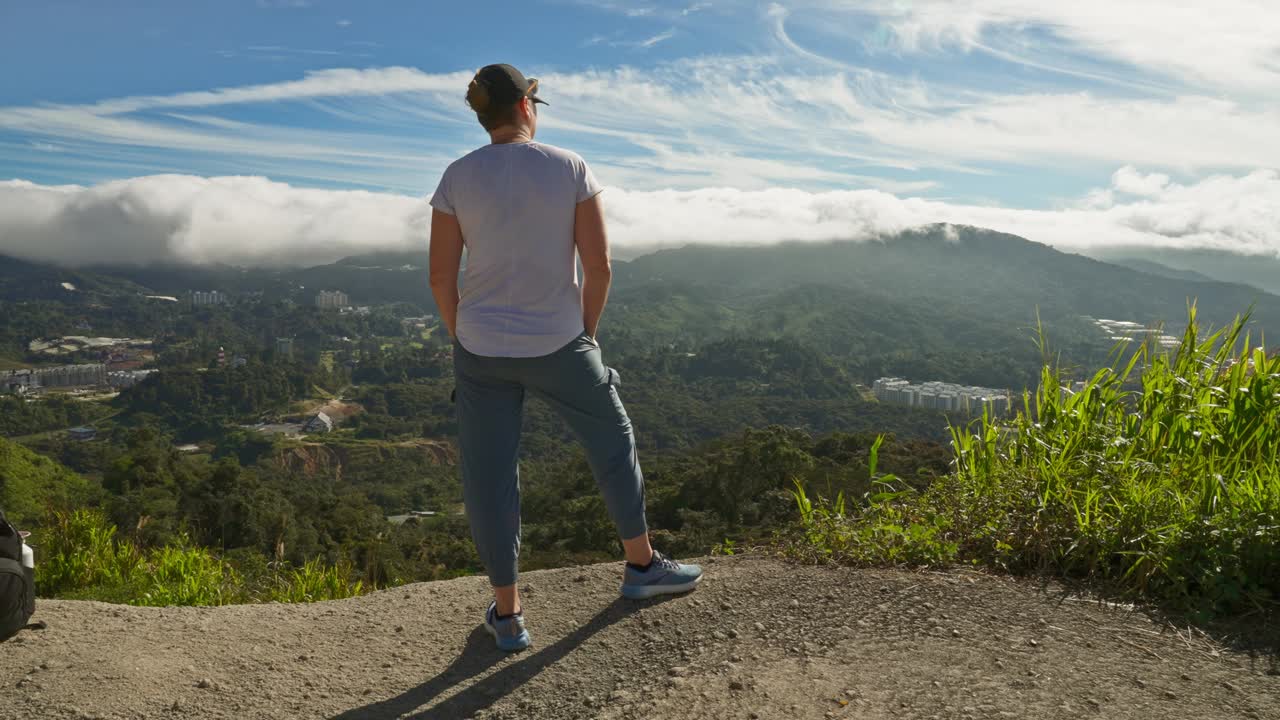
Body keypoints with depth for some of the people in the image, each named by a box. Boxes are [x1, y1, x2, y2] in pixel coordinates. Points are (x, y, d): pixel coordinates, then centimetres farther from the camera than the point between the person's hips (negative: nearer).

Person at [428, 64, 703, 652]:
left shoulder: (457, 178, -3)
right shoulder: (570, 169, -6)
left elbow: (441, 276, -4)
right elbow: (599, 264, -8)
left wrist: (463, 339, 11)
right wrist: (586, 333, 6)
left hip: (482, 350, 1)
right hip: (558, 345, -1)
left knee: (489, 475, 10)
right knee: (612, 440, 20)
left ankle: (506, 613, 19)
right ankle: (641, 564, 35)